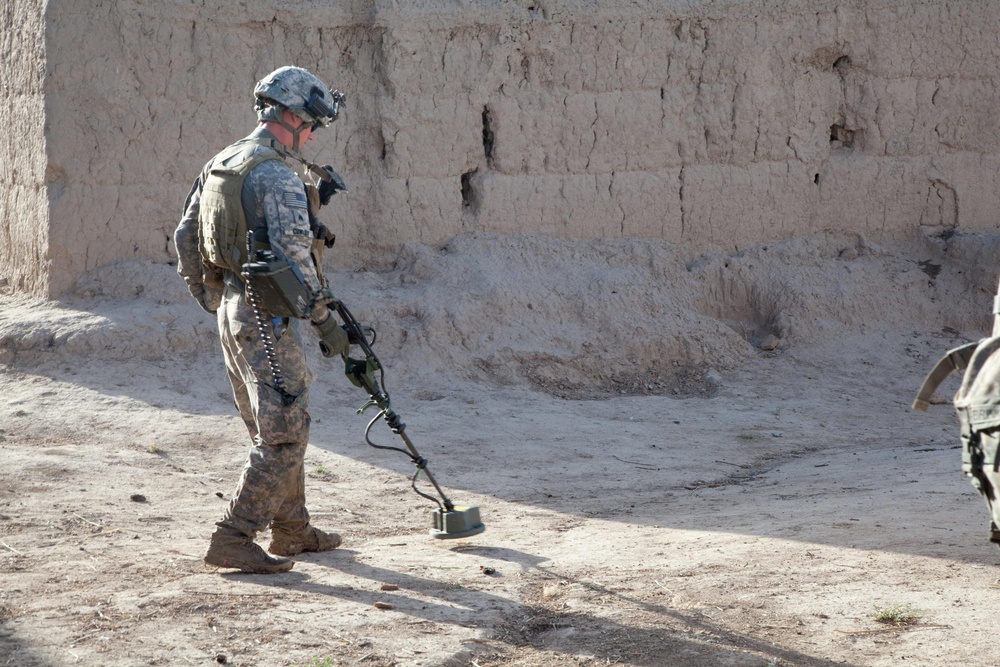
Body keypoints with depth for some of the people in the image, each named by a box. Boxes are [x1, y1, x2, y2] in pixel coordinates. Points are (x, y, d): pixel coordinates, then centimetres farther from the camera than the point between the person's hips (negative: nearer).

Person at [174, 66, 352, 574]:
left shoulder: (218, 166, 12)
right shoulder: (278, 175, -16)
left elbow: (185, 238, 17)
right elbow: (294, 255, -20)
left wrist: (210, 299, 24)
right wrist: (325, 321, -13)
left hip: (230, 309, 10)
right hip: (265, 316, -10)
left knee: (272, 426, 19)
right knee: (284, 433, -6)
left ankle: (292, 529, 28)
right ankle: (233, 540, -9)